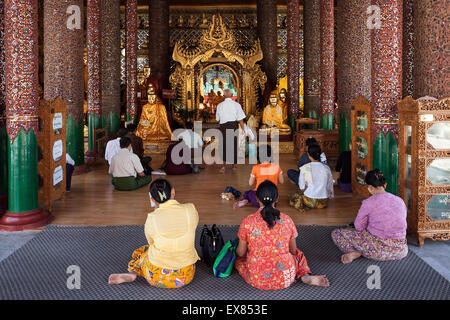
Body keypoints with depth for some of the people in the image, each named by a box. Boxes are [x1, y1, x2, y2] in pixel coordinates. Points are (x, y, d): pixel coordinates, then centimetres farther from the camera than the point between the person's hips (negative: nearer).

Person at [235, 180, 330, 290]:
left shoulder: (247, 222, -13)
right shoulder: (287, 220, -8)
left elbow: (241, 253, -2)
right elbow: (293, 250, 5)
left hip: (257, 280, -3)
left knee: (239, 259, 28)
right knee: (298, 254, 34)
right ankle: (306, 276, 4)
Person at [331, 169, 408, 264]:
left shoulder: (369, 203, -12)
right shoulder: (400, 201, 5)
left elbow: (359, 227, -1)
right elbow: (404, 226, 18)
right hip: (401, 251, 4)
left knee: (336, 233, 9)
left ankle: (357, 253, -12)